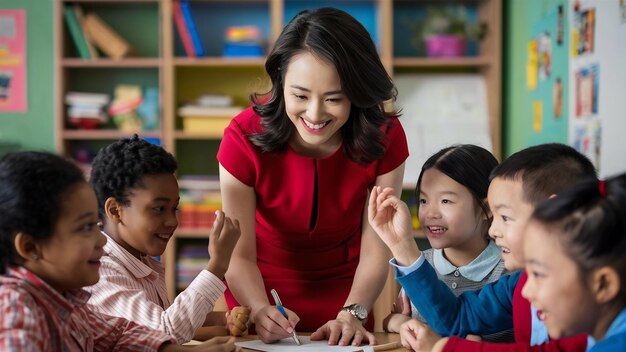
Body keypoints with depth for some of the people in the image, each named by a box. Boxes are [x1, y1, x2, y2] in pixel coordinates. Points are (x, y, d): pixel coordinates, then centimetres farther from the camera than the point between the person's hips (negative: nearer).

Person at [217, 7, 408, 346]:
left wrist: (352, 314, -35)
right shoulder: (244, 138, -27)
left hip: (345, 290, 2)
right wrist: (260, 311, -41)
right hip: (260, 292, -1)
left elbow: (374, 251, -19)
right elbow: (239, 255, -24)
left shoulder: (385, 138, -22)